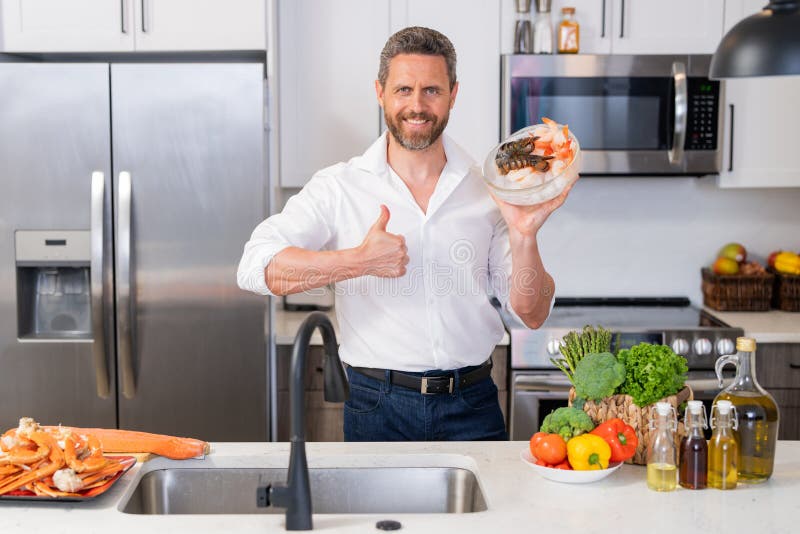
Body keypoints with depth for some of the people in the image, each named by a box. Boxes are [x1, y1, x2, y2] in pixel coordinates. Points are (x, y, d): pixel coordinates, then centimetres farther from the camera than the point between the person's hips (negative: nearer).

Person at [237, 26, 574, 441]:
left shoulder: (486, 191, 3)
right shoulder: (338, 188, -3)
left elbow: (531, 315, 3)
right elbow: (256, 267, -15)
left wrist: (523, 236, -14)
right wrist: (359, 260, -23)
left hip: (472, 407, 2)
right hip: (379, 408, -1)